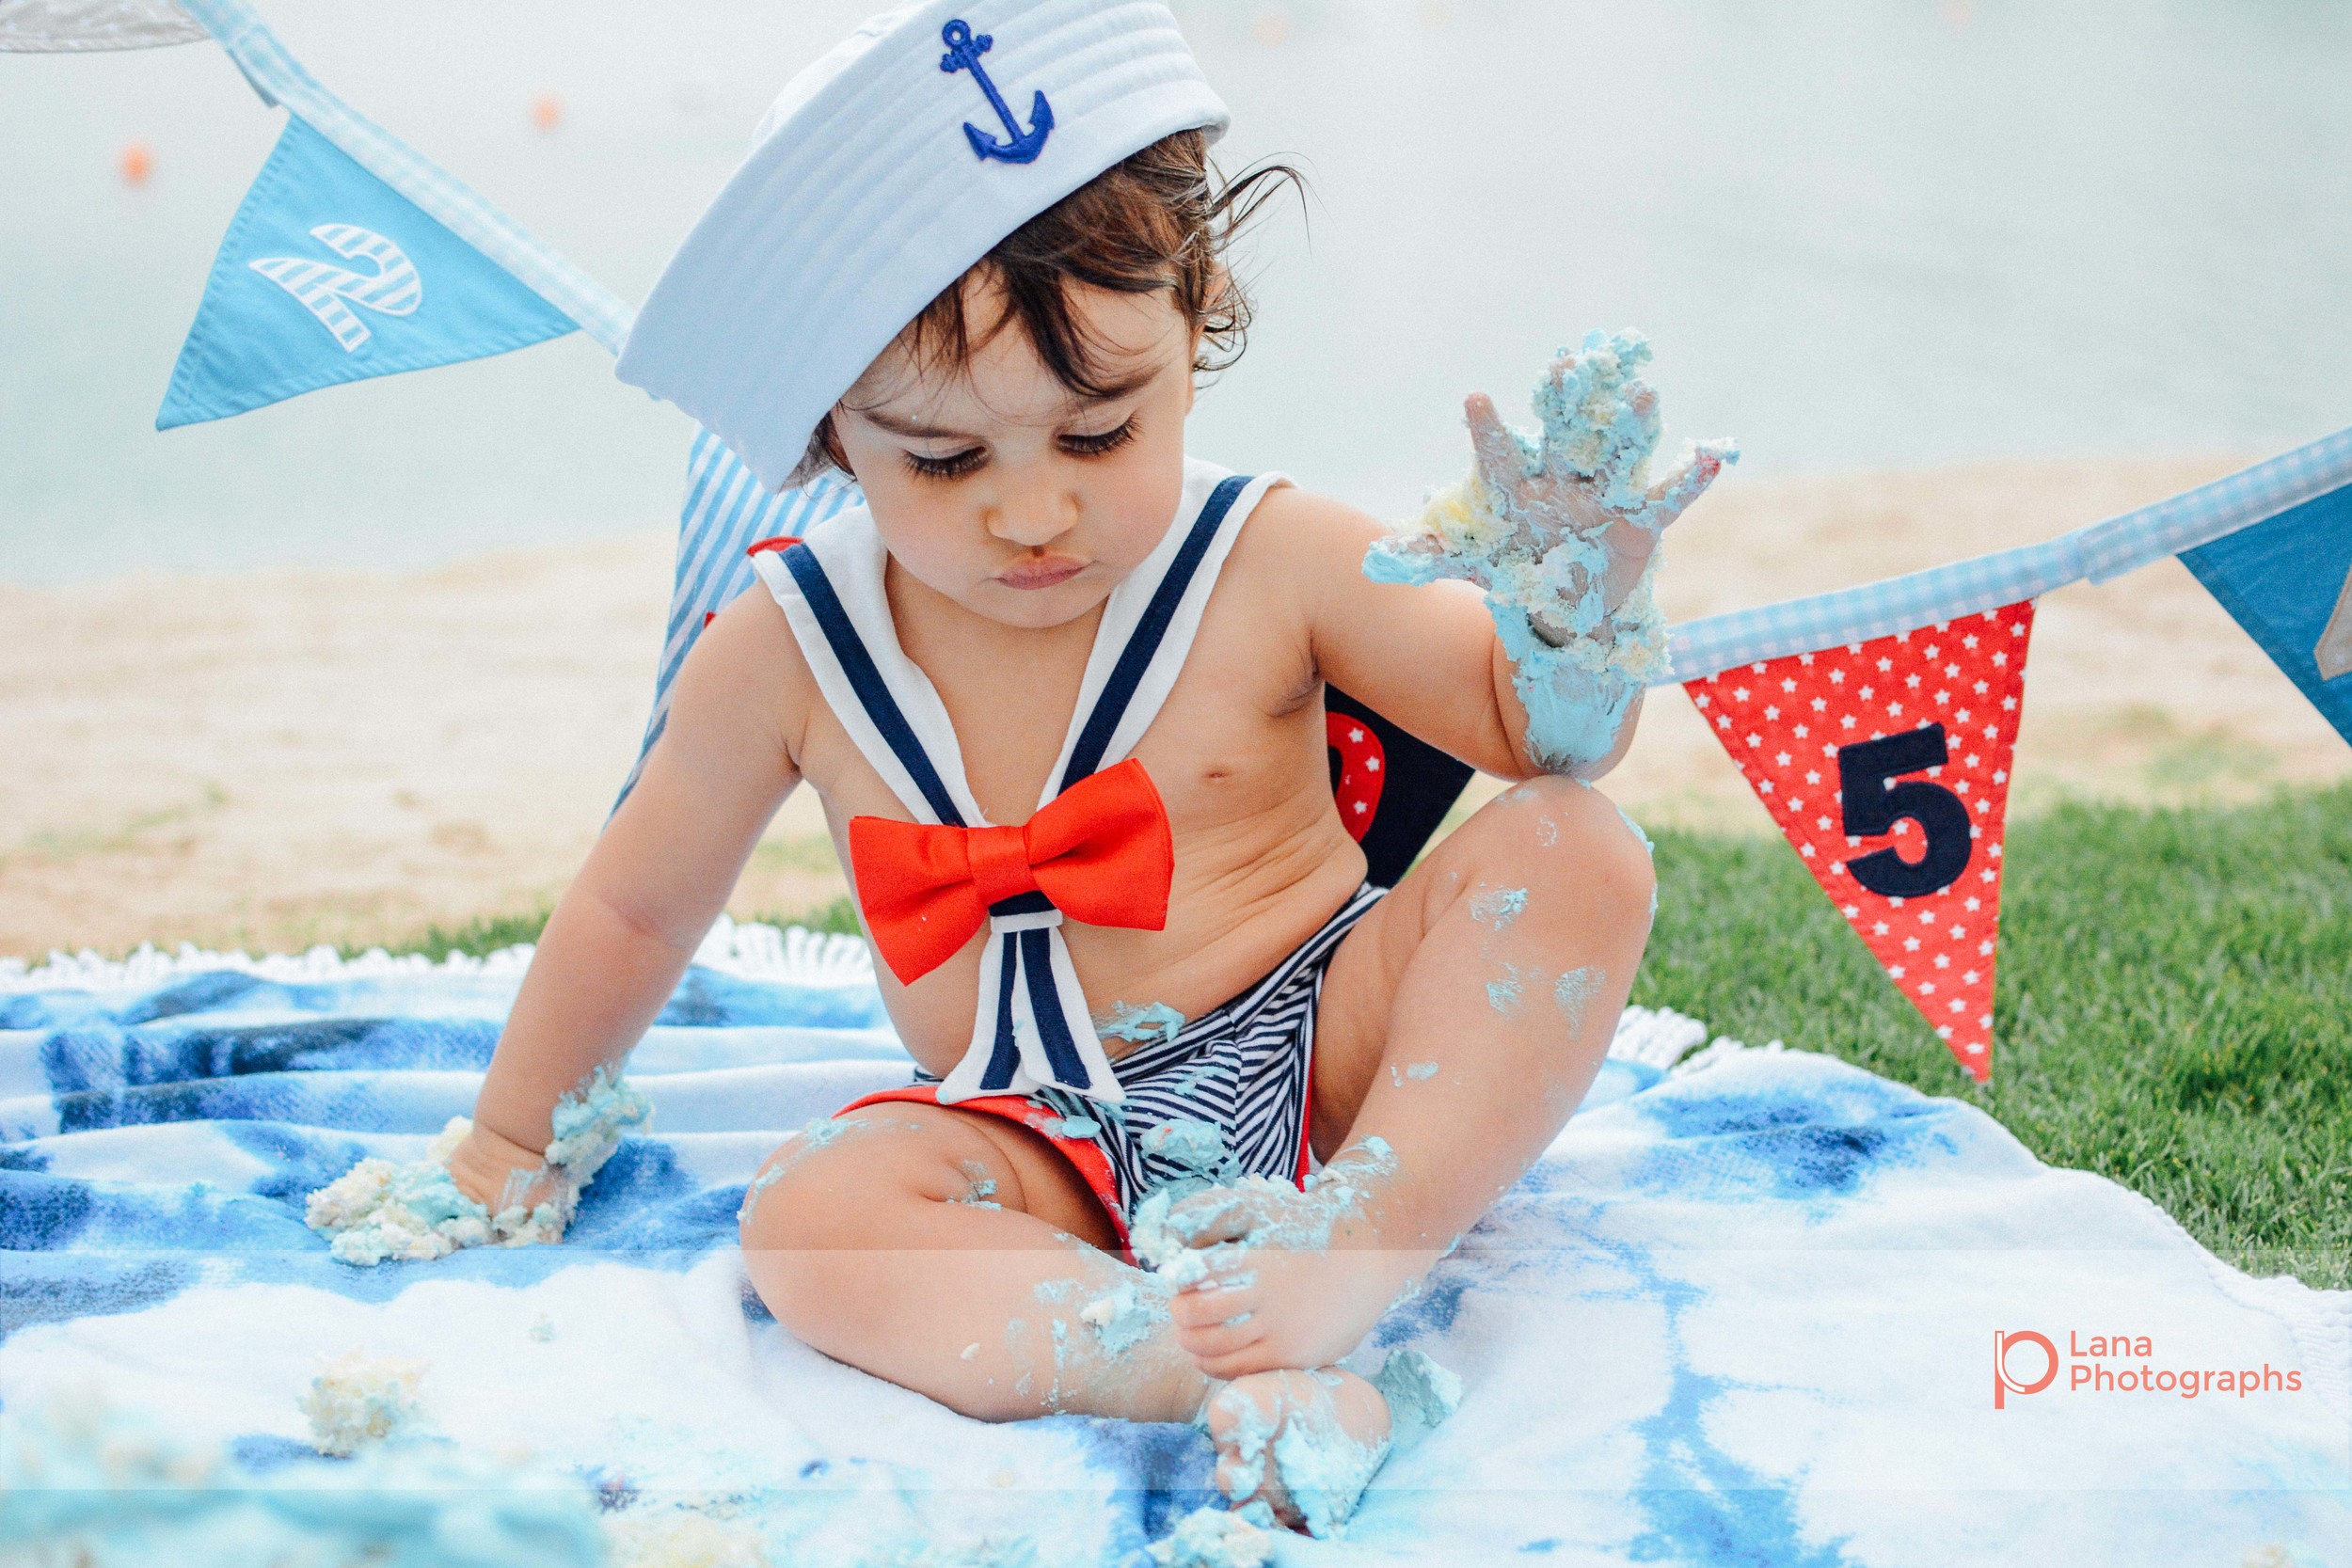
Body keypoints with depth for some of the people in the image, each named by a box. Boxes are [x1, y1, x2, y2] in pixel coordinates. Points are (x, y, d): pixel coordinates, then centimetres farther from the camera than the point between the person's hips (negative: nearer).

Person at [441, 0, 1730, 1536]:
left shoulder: (1267, 562, -9)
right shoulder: (794, 650, -5)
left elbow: (1541, 733, -5)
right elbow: (634, 910, 11)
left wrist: (1575, 606, -29)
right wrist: (511, 1142, 20)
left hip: (1328, 1052, 0)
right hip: (1048, 1151, 0)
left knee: (1574, 850, -24)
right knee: (811, 1211, -31)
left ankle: (1357, 1242, -36)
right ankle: (1221, 1369, -48)